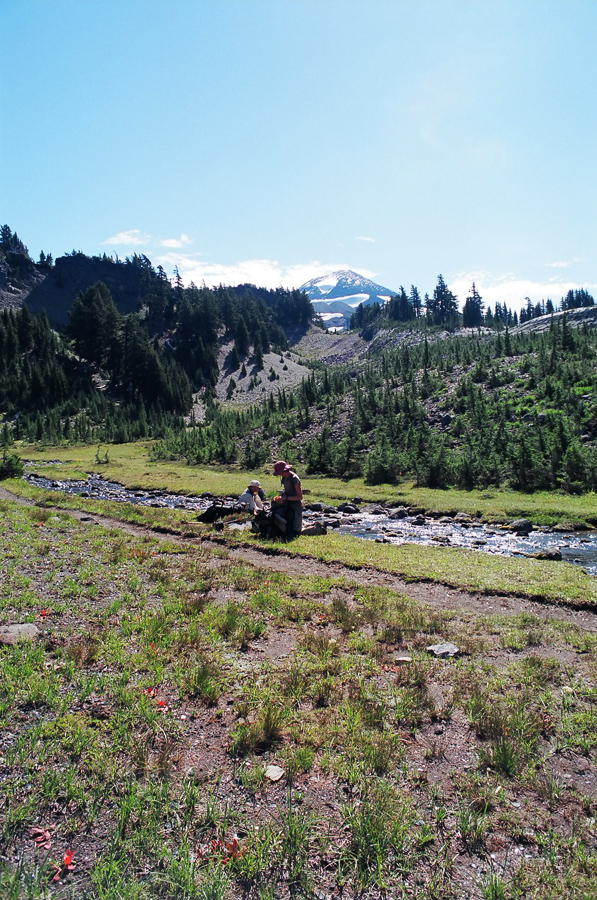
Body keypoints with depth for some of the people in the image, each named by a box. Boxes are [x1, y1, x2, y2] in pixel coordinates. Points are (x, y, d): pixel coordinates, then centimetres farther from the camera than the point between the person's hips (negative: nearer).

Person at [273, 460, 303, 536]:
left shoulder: (294, 479, -22)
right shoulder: (284, 477, 4)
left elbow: (300, 497, -21)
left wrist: (287, 497, -21)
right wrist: (283, 493, 4)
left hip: (295, 508, -9)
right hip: (288, 506, 9)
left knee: (293, 533, -8)